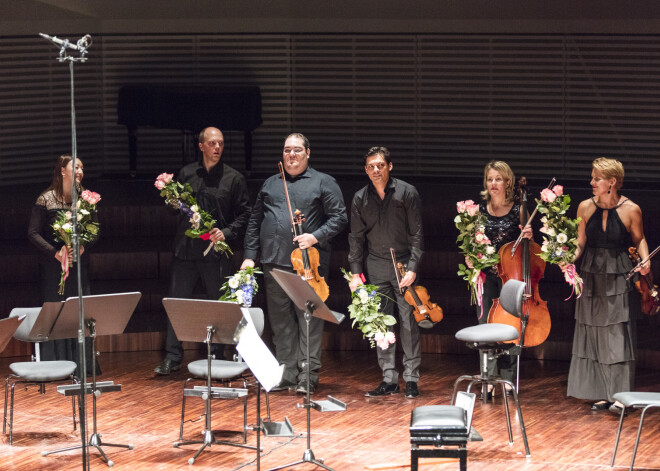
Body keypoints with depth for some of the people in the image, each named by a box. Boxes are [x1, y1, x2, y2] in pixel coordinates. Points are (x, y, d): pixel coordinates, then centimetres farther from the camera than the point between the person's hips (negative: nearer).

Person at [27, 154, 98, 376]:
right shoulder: (45, 200, -2)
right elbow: (33, 233, -5)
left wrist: (84, 246, -11)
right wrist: (56, 252, -16)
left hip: (79, 265, 3)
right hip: (52, 266, -3)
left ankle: (82, 366, 7)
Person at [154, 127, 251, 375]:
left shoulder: (234, 178, 3)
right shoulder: (186, 174, 10)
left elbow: (244, 214, 1)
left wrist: (227, 233, -13)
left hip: (216, 251, -2)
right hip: (185, 249, 2)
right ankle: (173, 357, 9)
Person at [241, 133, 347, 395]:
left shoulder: (323, 183, 5)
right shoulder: (270, 184, 18)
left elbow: (339, 218, -2)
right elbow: (255, 222, 20)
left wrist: (316, 237, -15)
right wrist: (250, 255, 11)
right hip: (274, 263, 5)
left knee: (309, 321, -5)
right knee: (280, 321, 7)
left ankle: (308, 376, -1)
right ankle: (286, 374, 13)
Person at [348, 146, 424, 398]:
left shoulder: (406, 193, -4)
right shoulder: (360, 198, 5)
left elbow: (417, 234, -4)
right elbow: (356, 237, 10)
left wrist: (412, 268, -12)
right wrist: (355, 272, 3)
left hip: (404, 264, -3)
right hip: (377, 267, 3)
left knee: (408, 321, -3)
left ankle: (411, 378, 4)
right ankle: (389, 378, 9)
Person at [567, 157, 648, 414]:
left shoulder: (630, 210, -8)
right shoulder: (586, 207, 0)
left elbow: (639, 239, 6)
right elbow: (580, 243, 5)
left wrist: (645, 259, -10)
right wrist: (572, 256, -14)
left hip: (619, 278, -3)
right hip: (592, 277, 3)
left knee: (619, 335, -3)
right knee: (593, 335, 6)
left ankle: (619, 394, 4)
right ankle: (601, 393, 14)